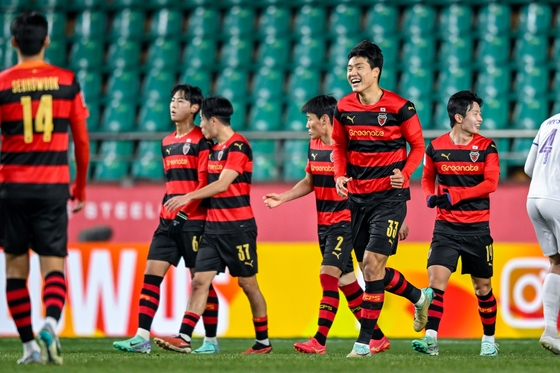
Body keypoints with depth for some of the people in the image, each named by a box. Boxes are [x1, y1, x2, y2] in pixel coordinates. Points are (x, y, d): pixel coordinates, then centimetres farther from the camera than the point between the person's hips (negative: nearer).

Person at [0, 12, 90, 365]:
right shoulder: (67, 81, 2)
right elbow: (82, 141, 6)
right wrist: (81, 189, 18)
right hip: (53, 186, 0)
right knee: (54, 265, 2)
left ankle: (30, 346, 7)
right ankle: (51, 324, -25)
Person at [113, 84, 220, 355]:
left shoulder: (201, 141, -7)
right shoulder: (167, 143, 16)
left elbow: (204, 183, -13)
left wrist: (185, 211, -19)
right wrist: (166, 211, 16)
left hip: (193, 221, -7)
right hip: (169, 221, 7)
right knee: (151, 274, -2)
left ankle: (211, 340, 7)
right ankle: (142, 338, -5)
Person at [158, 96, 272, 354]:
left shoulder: (238, 146, -12)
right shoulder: (214, 148, 14)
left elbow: (223, 184, -20)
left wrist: (189, 197, -20)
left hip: (238, 227, -8)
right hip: (213, 226, 8)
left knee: (247, 283, 1)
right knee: (200, 281, -3)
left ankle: (263, 342, 13)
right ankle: (184, 338, -11)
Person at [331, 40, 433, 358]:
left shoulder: (399, 107, -11)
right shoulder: (344, 108, 2)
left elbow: (418, 145, 0)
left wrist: (404, 172, -17)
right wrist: (340, 176, -2)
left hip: (390, 196, -6)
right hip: (357, 197, 6)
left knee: (372, 264, -14)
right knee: (372, 269, 10)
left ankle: (364, 341, -9)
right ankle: (420, 297, 39)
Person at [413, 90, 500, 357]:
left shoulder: (486, 147, -2)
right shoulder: (436, 147, 1)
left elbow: (490, 183, -11)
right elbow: (427, 178, 17)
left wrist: (455, 196, -18)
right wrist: (430, 197, -5)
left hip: (477, 228, 0)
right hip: (446, 226, 0)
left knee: (483, 287, 7)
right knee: (436, 278, -14)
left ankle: (489, 340, 22)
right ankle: (431, 339, -18)